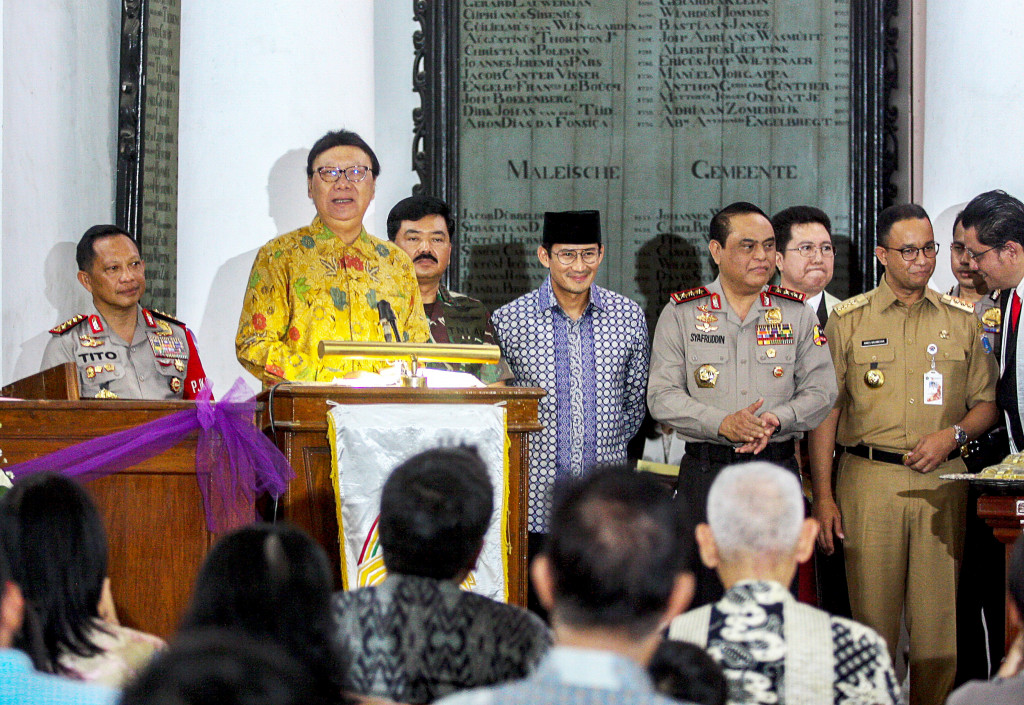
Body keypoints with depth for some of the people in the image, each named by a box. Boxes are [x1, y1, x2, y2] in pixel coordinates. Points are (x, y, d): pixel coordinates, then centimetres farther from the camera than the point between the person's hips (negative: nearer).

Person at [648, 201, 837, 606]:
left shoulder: (797, 314, 10)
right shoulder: (681, 313, 5)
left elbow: (821, 391, 6)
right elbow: (662, 397, -2)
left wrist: (776, 419, -14)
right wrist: (723, 424, -17)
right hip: (704, 471, -1)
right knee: (699, 604, -3)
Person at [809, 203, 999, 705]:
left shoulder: (962, 320, 11)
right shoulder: (848, 320, 6)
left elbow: (987, 404, 15)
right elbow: (824, 412, 4)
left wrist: (953, 434, -6)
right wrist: (822, 497, -3)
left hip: (942, 481, 1)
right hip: (869, 479, -1)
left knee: (939, 618, -1)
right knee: (872, 617, -1)